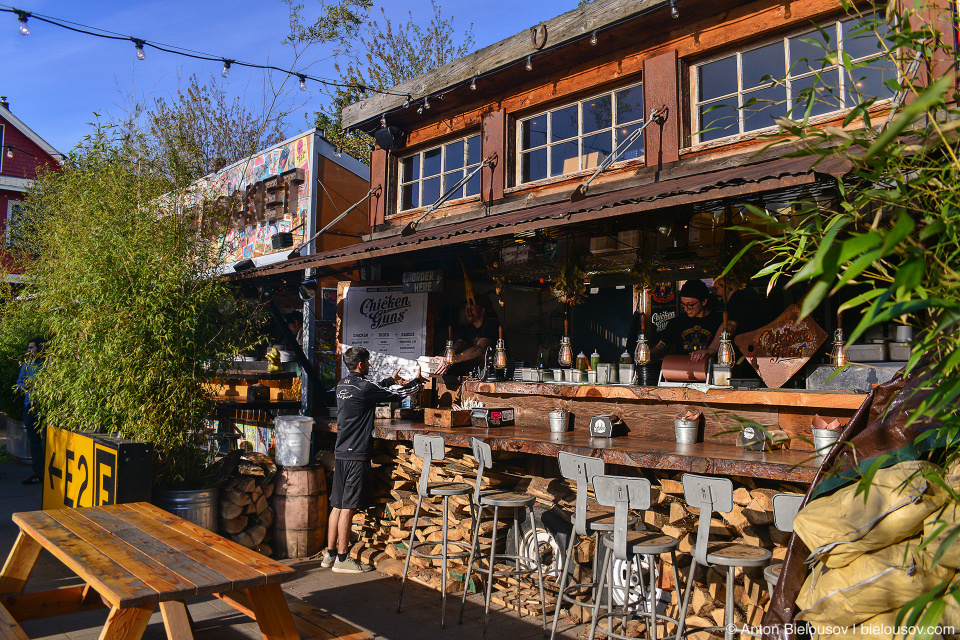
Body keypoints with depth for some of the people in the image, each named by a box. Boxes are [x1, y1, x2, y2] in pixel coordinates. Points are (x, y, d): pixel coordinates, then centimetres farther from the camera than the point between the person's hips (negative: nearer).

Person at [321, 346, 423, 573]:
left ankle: (330, 554, 19)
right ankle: (342, 559, 4)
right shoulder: (363, 387, -15)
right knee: (348, 507, -3)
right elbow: (397, 394, -7)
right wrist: (416, 381, 9)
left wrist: (392, 380, 36)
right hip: (356, 455, -9)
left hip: (341, 453, 9)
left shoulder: (343, 384, 11)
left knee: (338, 505, 13)